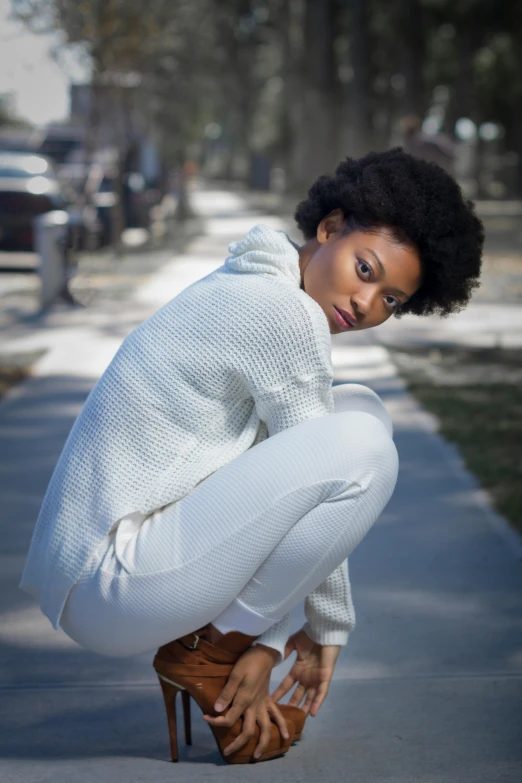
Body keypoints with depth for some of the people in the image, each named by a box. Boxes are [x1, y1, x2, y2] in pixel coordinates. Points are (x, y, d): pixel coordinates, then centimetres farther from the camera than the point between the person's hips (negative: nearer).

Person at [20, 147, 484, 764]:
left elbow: (280, 488, 16)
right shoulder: (285, 313, -16)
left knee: (360, 410, 13)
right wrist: (330, 629, 4)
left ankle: (235, 639, 11)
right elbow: (319, 470, -9)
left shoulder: (244, 292, 14)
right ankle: (208, 652, -6)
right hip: (110, 590, -10)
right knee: (360, 449, -20)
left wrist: (272, 638, 15)